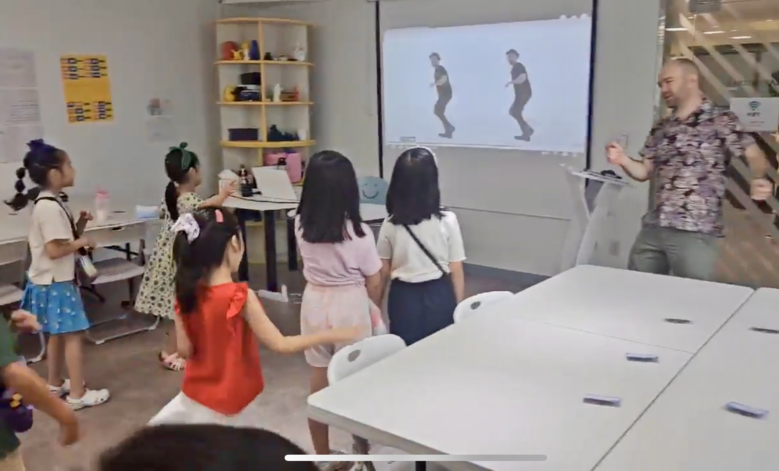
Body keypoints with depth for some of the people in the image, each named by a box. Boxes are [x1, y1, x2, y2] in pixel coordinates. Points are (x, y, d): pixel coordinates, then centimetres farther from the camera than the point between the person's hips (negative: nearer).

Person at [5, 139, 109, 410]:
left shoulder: (50, 203, 10)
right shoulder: (50, 207, -23)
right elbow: (54, 250, -27)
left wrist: (79, 226, -3)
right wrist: (81, 242, -14)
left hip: (53, 281, 10)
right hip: (56, 282, -10)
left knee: (57, 334, 19)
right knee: (72, 335, -4)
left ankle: (55, 384, 32)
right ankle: (78, 394, 3)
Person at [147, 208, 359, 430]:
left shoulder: (187, 294, -7)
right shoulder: (241, 297, -22)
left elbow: (185, 350, -4)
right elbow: (280, 345, -20)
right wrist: (332, 335, -14)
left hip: (196, 399, 5)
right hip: (231, 406, -5)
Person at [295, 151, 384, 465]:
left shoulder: (301, 225, -9)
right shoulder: (358, 233, -20)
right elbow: (374, 282, -9)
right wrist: (376, 308, 10)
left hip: (315, 302, 4)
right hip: (350, 305, -3)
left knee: (319, 381, 15)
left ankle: (321, 454, 29)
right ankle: (362, 448, 31)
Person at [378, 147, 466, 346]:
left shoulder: (390, 225, -10)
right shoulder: (447, 220, -13)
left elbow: (384, 270, 1)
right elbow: (456, 271, -7)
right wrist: (458, 306, 6)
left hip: (403, 297, 1)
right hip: (439, 296, -1)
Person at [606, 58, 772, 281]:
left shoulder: (721, 121, -1)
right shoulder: (660, 128, 16)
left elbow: (754, 156, -9)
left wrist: (761, 179, -31)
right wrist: (623, 160, -4)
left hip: (695, 233, -5)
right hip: (652, 229, 6)